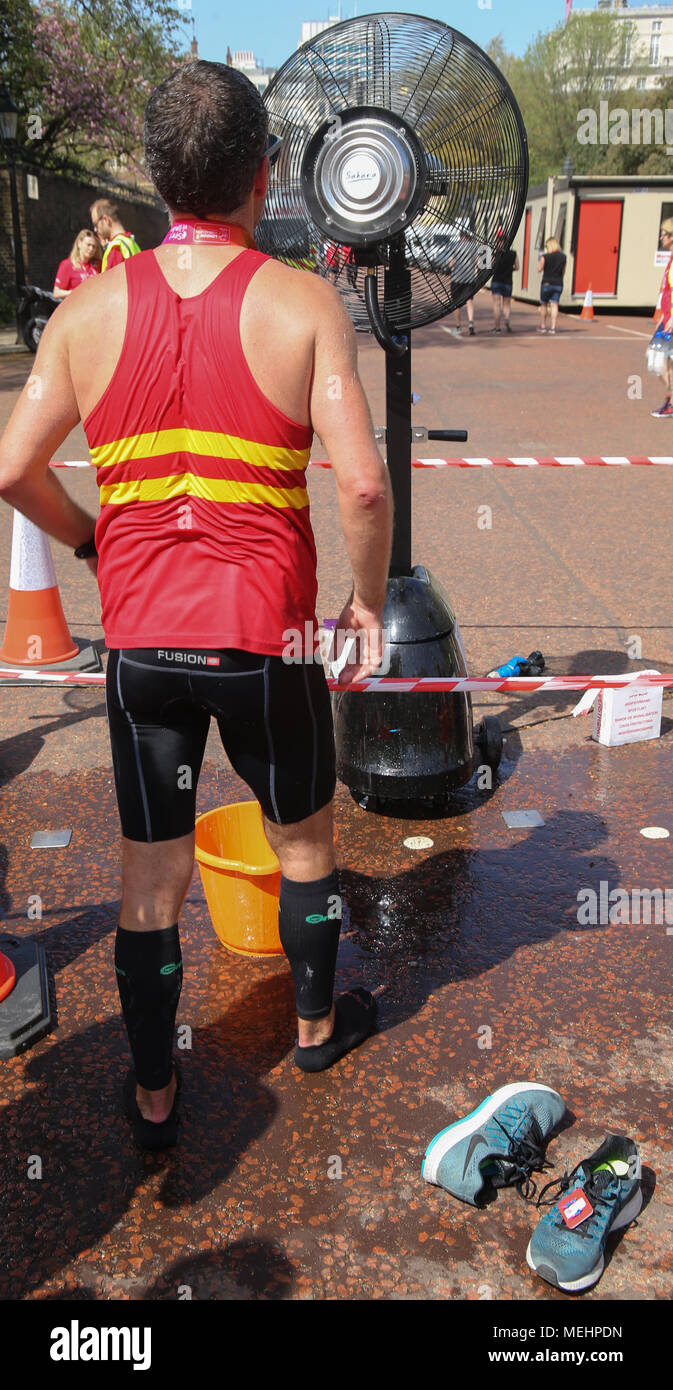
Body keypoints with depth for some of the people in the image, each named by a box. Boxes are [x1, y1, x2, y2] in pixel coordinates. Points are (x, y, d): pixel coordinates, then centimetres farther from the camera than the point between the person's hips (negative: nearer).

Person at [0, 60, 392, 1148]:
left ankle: (154, 1095, 30)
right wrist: (369, 600, -1)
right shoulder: (303, 303, -10)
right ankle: (317, 1023, 44)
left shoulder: (91, 308, -1)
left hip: (142, 638, 2)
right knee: (303, 837, 23)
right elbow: (363, 483, -18)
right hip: (267, 637, -2)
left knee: (151, 875, 15)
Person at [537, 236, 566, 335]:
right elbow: (563, 272, 10)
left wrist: (539, 260, 8)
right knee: (554, 305, 1)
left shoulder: (545, 256, -9)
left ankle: (543, 326, 13)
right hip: (558, 284, 3)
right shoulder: (562, 256, 4)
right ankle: (553, 327, -5)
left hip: (547, 283, -3)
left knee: (543, 304, 10)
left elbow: (539, 268, -8)